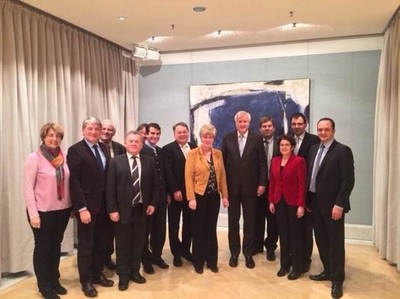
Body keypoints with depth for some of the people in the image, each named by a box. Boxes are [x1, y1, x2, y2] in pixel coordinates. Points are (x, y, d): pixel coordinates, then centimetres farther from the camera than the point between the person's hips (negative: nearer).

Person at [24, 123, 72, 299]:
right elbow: (28, 188, -11)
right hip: (43, 211, -4)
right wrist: (33, 214, -14)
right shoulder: (34, 158, -11)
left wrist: (73, 206, 5)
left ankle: (55, 280, 35)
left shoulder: (64, 156, 1)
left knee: (56, 246, 18)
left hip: (62, 209, 4)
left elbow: (69, 182, 7)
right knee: (42, 248, 11)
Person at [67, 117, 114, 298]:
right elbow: (74, 181, -14)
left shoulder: (104, 148, 8)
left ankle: (97, 274, 34)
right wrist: (82, 208, -19)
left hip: (104, 204, 6)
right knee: (86, 244, 9)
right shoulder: (75, 150, -10)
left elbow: (109, 176, 9)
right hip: (87, 205, -6)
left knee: (101, 243, 17)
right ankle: (86, 280, 24)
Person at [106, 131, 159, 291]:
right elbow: (110, 188, -7)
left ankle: (135, 271, 31)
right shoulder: (116, 161, -4)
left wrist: (152, 203, 0)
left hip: (142, 209, 2)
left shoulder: (149, 161, 3)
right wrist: (112, 209, -11)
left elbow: (155, 185, 8)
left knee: (138, 243, 14)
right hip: (123, 209, -2)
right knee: (122, 244, 9)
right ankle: (123, 275, 24)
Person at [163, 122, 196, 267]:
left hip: (191, 191, 4)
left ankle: (186, 249, 28)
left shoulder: (194, 147, 7)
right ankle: (176, 253, 21)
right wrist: (175, 191, -17)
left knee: (189, 222, 12)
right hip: (176, 192, -4)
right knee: (174, 224, 8)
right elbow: (168, 172, -12)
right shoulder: (168, 149, -6)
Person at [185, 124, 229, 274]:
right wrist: (191, 198, -15)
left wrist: (225, 195, 4)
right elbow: (188, 177, -10)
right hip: (199, 196, -3)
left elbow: (222, 175, 8)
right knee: (198, 229, 8)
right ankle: (198, 261, 22)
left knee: (211, 228, 11)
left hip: (214, 196, 3)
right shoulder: (193, 154, -6)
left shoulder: (218, 154, 6)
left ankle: (212, 260, 24)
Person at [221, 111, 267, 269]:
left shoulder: (257, 139, 0)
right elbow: (222, 161, 1)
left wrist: (262, 183, -7)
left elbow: (262, 163, -1)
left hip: (250, 186, -1)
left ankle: (248, 253, 23)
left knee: (249, 221, 9)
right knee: (233, 221, 10)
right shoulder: (227, 138, 2)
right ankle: (234, 252, 24)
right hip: (232, 186, 1)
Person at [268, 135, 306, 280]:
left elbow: (302, 184, -12)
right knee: (283, 234, 12)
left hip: (294, 202, -5)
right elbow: (272, 182, 10)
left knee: (295, 234, 6)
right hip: (279, 201, 5)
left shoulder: (299, 161, -9)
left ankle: (297, 267, 18)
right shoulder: (275, 161, 7)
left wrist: (301, 205, -16)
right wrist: (271, 201, 6)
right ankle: (285, 264, 25)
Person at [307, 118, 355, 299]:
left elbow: (348, 180, -15)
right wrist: (307, 199, 8)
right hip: (315, 203, 6)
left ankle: (337, 280, 16)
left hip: (332, 205, -6)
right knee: (321, 241, 15)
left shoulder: (343, 151, -10)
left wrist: (339, 205, -19)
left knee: (335, 243, 4)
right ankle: (328, 271, 31)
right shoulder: (313, 149, 10)